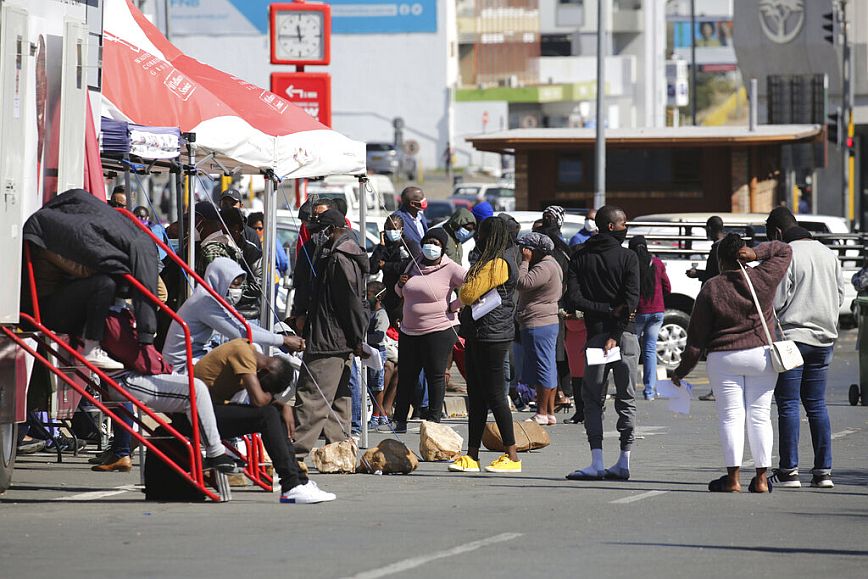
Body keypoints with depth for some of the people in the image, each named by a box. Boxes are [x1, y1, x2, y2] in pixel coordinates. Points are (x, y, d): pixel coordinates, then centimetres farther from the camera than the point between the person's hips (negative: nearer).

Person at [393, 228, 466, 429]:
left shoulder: (450, 269, -8)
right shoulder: (415, 267, 12)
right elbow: (403, 294, 25)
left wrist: (453, 306, -13)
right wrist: (401, 285, 2)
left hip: (438, 330, -6)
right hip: (409, 330, 6)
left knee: (435, 375, 0)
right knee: (406, 375, 8)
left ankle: (434, 419, 8)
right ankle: (400, 419, 15)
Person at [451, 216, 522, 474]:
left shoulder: (497, 263, -15)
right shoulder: (493, 261, 17)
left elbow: (468, 294, -16)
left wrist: (464, 289, 3)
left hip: (491, 336, -10)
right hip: (478, 336, 10)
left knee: (494, 395, -7)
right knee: (476, 396, 10)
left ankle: (512, 457, -3)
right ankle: (471, 455, 12)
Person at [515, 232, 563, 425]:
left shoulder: (545, 268, -17)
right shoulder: (551, 265, 17)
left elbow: (522, 283, -25)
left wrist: (525, 261, -15)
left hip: (538, 324, -11)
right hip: (549, 322, 11)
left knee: (543, 367, -7)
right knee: (548, 368, 12)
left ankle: (542, 414, -5)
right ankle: (550, 412, 15)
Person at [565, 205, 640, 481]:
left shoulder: (579, 258, 5)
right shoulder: (627, 257, -1)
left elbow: (574, 299, -6)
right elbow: (632, 299, -13)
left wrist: (605, 311, -5)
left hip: (595, 334, 1)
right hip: (625, 335, -1)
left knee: (593, 399, 6)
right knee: (626, 400, 6)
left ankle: (597, 462, -5)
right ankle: (624, 463, 3)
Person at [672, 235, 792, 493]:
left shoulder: (711, 289, -6)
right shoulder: (764, 278, -3)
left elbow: (697, 335, -3)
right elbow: (784, 251, 16)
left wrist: (683, 369, 6)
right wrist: (756, 254, -2)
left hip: (724, 359, -2)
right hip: (761, 354, 2)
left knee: (731, 416, 1)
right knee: (760, 416, 6)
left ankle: (733, 477, -4)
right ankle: (761, 478, 4)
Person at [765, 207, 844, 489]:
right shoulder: (829, 254, 11)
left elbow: (776, 302, -14)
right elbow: (840, 297, 15)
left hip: (792, 336, -6)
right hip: (824, 338, 7)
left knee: (788, 405, -2)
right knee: (816, 404, 11)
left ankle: (789, 471, -2)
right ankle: (823, 471, 7)